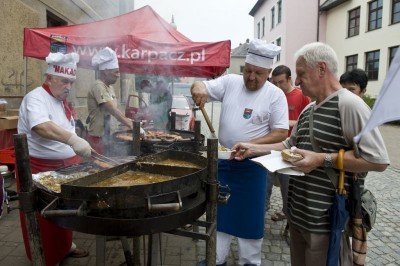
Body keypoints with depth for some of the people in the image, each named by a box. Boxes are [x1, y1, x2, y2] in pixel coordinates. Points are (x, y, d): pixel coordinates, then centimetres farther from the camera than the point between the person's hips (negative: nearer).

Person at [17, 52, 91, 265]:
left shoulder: (60, 100, 10)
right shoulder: (36, 98, -18)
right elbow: (41, 127, -38)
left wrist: (76, 153, 15)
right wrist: (73, 140, -50)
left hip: (65, 164, 8)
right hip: (40, 168, -8)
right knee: (44, 216, 4)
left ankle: (65, 245, 37)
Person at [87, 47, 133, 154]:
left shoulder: (110, 87, 11)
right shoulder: (98, 86, -16)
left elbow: (115, 111, 11)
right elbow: (113, 110, -24)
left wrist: (129, 121, -1)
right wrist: (132, 125, -25)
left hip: (106, 136, 9)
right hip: (97, 137, -9)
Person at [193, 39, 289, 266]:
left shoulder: (275, 95, -8)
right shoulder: (230, 82, 1)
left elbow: (281, 133, -11)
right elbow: (202, 86, 0)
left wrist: (251, 145, -23)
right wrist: (198, 87, -25)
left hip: (252, 164, -3)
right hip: (223, 159, 4)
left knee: (251, 215, 9)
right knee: (219, 210, 15)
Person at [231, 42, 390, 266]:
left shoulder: (349, 104, -18)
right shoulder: (308, 110, 11)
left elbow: (378, 160, -21)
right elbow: (291, 145, 19)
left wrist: (323, 159, -24)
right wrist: (254, 149, 9)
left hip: (327, 220, -8)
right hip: (298, 212, 9)